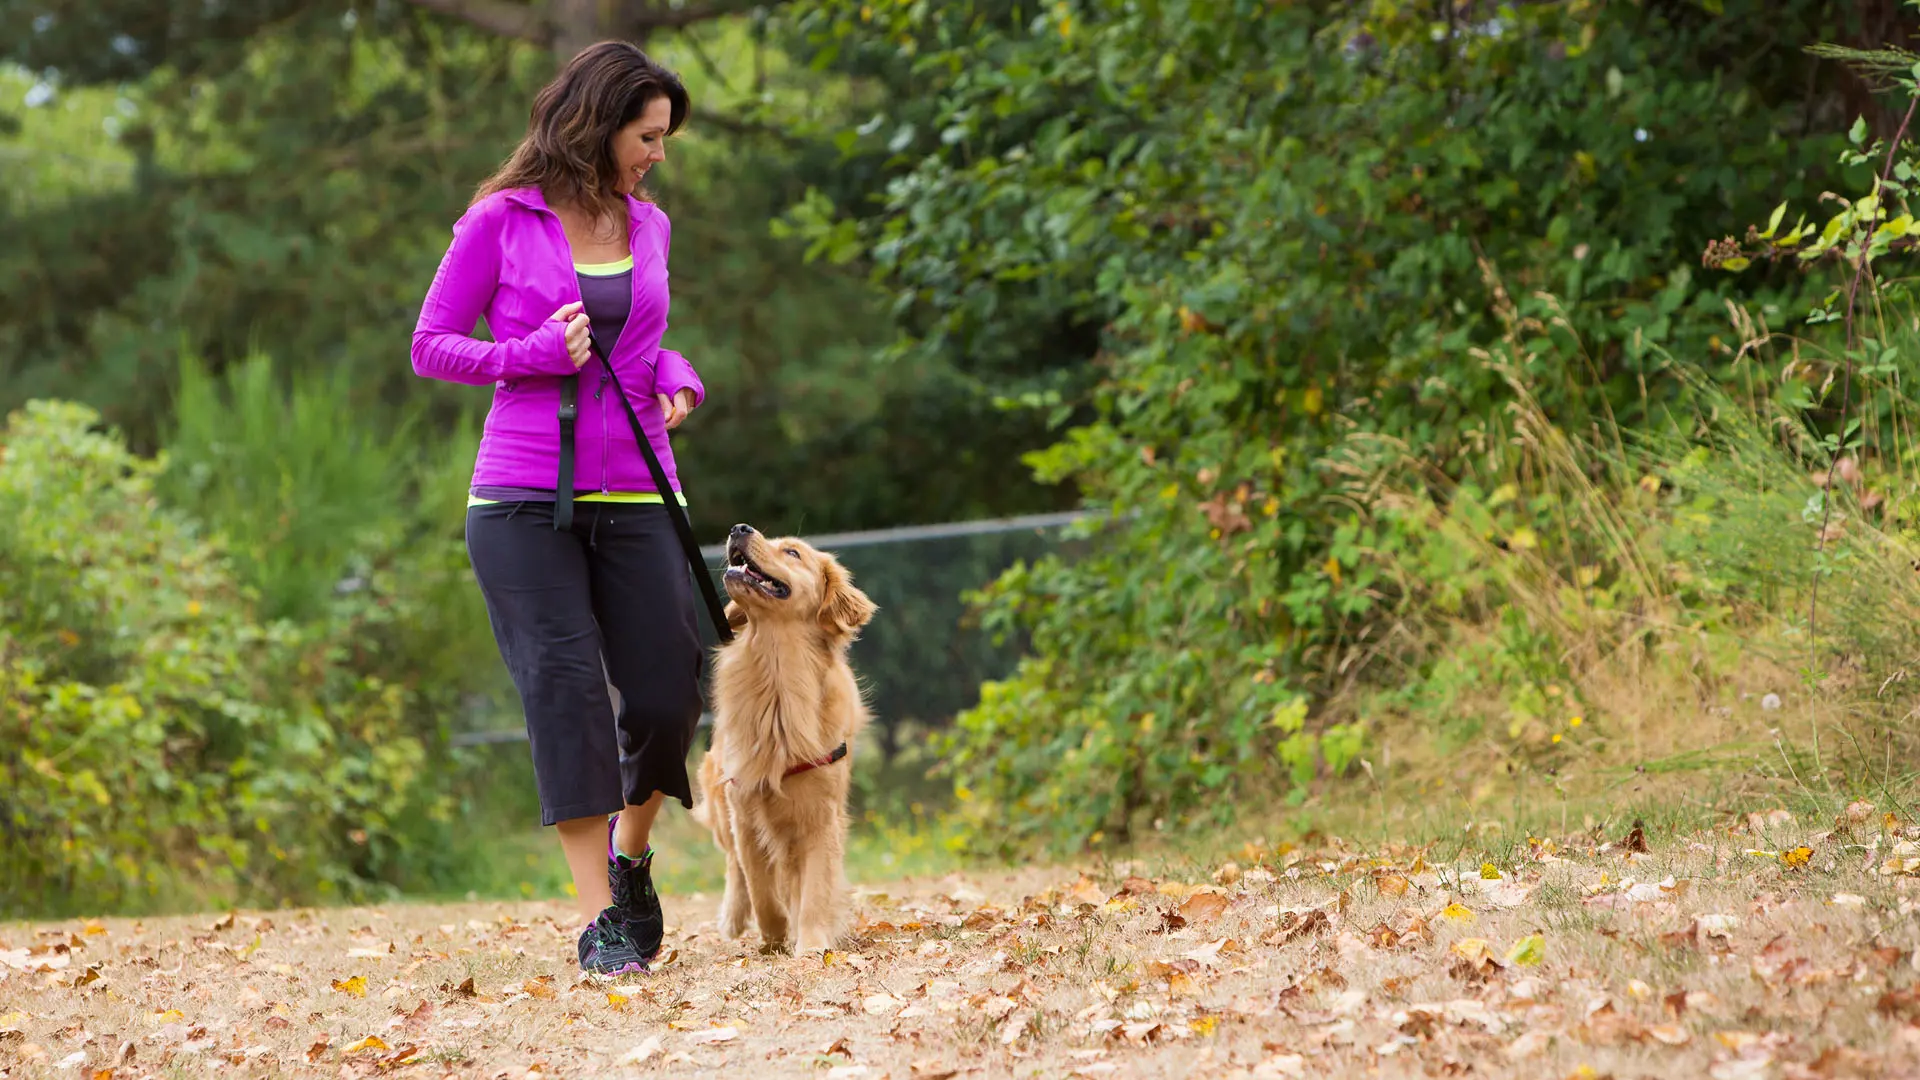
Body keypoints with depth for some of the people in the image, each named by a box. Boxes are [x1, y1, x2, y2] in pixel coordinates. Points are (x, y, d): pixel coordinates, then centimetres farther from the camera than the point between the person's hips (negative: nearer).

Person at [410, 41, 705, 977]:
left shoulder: (647, 225, 12)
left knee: (665, 697, -2)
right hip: (525, 498, -4)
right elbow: (430, 345, 2)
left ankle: (630, 854, 27)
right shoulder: (500, 222, -1)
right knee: (564, 685, -11)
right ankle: (598, 918, -9)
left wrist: (677, 381, 4)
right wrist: (532, 355, -14)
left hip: (633, 496, 4)